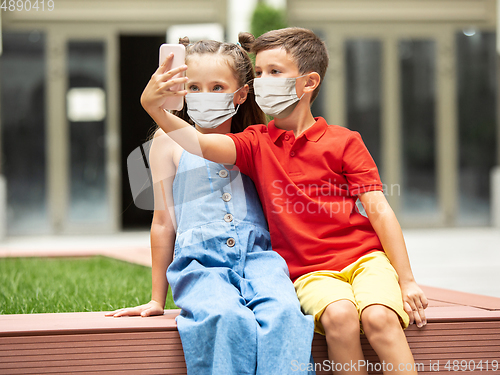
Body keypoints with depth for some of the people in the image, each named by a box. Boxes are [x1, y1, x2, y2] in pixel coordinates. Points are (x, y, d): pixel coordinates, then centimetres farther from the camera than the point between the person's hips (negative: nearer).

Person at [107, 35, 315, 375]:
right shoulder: (170, 141, 14)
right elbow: (163, 220, 15)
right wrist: (157, 300, 16)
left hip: (256, 255, 2)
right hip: (199, 261, -2)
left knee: (283, 312, -33)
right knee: (229, 318, -36)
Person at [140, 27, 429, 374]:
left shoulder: (344, 141, 4)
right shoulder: (257, 143, 9)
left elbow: (379, 210, 0)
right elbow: (200, 144, -10)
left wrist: (407, 281, -4)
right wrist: (155, 109, -28)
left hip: (364, 257, -1)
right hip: (311, 272, 1)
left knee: (379, 317, -31)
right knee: (339, 315, -31)